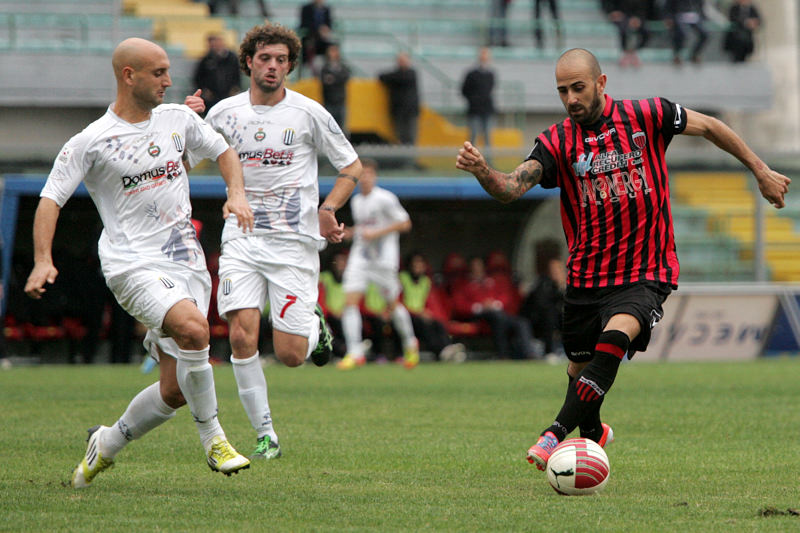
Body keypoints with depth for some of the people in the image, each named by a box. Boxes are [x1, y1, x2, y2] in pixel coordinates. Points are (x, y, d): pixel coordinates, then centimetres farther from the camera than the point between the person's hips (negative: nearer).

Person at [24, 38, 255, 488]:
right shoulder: (91, 142, -5)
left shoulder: (177, 118, 10)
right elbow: (51, 198, -4)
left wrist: (237, 194, 5)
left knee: (175, 391, 0)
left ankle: (107, 444, 26)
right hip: (133, 263, -5)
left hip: (187, 261, 6)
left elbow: (223, 150, 24)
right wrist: (43, 260, -18)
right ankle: (213, 438, -17)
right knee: (193, 328, -33)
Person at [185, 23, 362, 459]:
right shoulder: (224, 113, 5)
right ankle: (265, 435, -3)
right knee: (241, 336, -16)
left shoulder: (309, 113, -1)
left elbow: (351, 166, 7)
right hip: (242, 239, 2)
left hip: (293, 243, -2)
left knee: (289, 355, -6)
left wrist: (327, 210, -9)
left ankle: (314, 326, 31)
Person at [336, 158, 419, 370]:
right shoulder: (356, 201, 11)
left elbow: (404, 223, -9)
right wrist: (350, 232, 5)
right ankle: (355, 354, -11)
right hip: (360, 257, 5)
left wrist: (376, 233, -16)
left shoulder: (385, 199, -9)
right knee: (350, 301, -12)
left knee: (393, 305, 7)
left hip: (384, 259, -5)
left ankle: (410, 343, 33)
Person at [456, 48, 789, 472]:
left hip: (646, 274, -3)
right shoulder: (557, 142, -3)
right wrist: (481, 171, -38)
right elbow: (511, 189, -16)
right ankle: (593, 433, 45)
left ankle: (556, 436, -34)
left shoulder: (645, 117, -5)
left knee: (615, 337, -29)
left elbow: (709, 127, 10)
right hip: (586, 275, 3)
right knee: (579, 368, 13)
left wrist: (761, 172, 14)